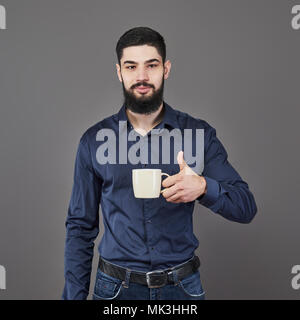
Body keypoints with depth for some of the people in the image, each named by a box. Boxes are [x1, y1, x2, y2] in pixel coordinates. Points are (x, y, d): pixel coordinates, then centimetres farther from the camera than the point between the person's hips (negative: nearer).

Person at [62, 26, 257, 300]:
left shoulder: (199, 133, -4)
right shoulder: (94, 140, -2)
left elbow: (247, 208, -7)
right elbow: (80, 226, 2)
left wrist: (204, 187, -27)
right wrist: (74, 295, -3)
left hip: (182, 287, 0)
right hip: (116, 287, 0)